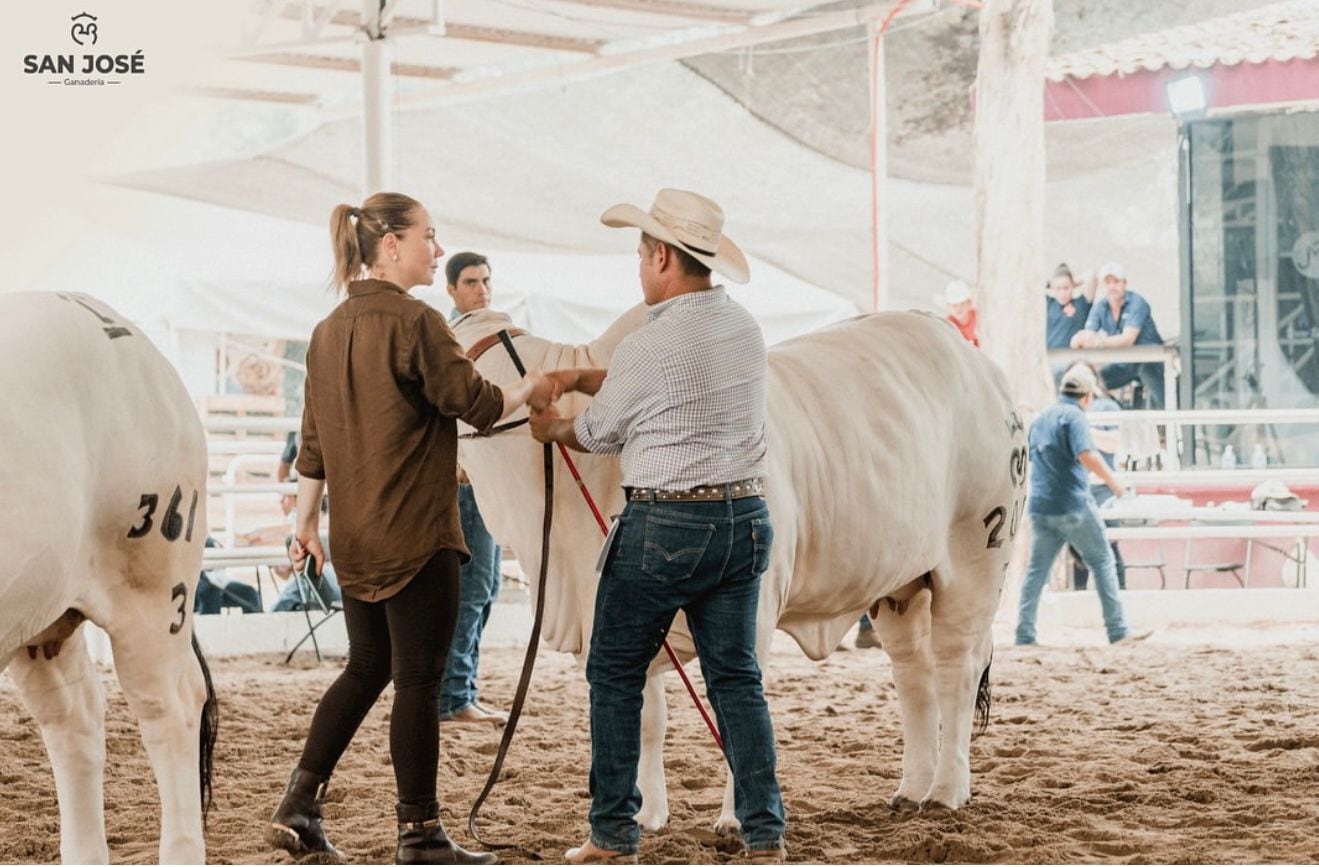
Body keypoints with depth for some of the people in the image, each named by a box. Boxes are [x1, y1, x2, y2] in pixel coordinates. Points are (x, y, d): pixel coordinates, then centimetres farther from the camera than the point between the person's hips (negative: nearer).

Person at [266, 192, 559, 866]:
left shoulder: (329, 331, 11)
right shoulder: (414, 322, -14)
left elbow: (314, 440, 15)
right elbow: (477, 404, -12)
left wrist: (307, 521, 20)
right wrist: (531, 390, 7)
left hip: (354, 541, 8)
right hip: (415, 535, -8)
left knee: (366, 667, 17)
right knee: (418, 680, 0)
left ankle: (298, 809, 11)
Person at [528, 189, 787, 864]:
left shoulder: (650, 344, -16)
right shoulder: (744, 326, 7)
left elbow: (598, 434, 0)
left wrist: (554, 429, 21)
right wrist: (580, 377, 21)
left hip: (662, 526, -6)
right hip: (744, 520, 7)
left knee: (615, 674, 8)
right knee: (736, 677, 10)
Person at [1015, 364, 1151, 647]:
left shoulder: (1041, 419, 15)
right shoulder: (1074, 416, -9)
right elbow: (1086, 455, -23)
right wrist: (1114, 482, -14)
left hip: (1040, 506, 7)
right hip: (1073, 505, -7)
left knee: (1037, 568, 9)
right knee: (1102, 562, 3)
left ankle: (1024, 633, 4)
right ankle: (1118, 631, 2)